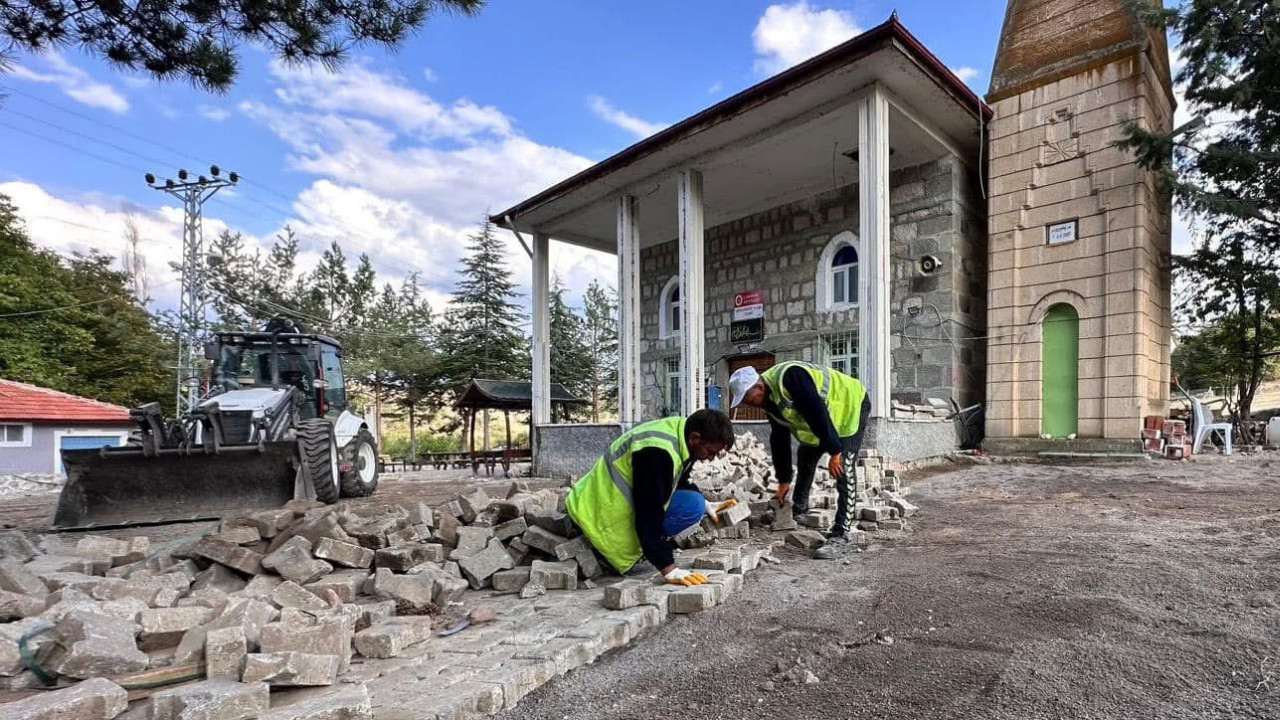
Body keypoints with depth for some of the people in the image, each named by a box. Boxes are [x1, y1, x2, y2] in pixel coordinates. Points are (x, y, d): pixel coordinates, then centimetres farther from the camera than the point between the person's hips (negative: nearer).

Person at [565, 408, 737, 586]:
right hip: (603, 513, -9)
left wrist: (706, 505, 10)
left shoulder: (680, 430, 0)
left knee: (694, 503, -5)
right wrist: (669, 569, -30)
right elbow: (649, 516, -31)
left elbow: (678, 483, 19)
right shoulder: (656, 452, -30)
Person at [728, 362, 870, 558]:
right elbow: (779, 439, 4)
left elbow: (817, 413, -36)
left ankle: (840, 534, -17)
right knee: (805, 457, 16)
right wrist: (783, 481, 7)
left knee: (844, 473, -18)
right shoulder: (769, 401, -3)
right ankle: (799, 508, 34)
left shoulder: (789, 378, -34)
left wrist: (834, 451, -33)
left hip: (851, 407, -9)